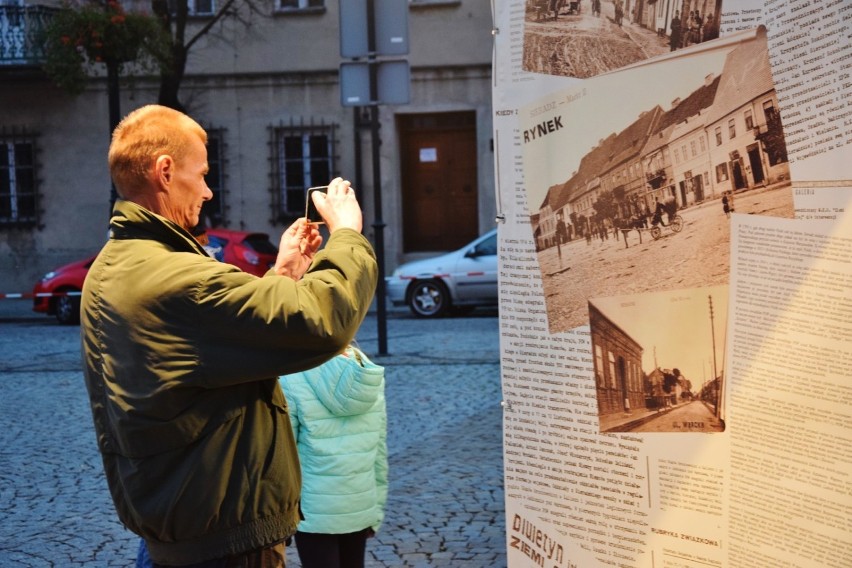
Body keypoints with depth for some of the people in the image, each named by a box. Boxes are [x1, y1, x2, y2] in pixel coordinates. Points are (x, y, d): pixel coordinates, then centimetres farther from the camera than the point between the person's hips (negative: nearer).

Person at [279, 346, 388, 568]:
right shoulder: (371, 376, -1)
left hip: (314, 513, -4)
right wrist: (377, 509, 13)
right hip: (361, 509, 5)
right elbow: (380, 452, 4)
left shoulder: (293, 383, -15)